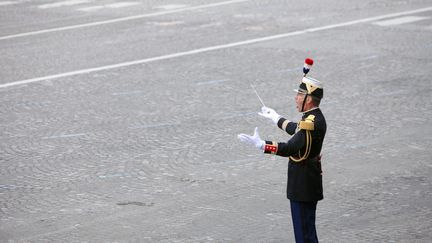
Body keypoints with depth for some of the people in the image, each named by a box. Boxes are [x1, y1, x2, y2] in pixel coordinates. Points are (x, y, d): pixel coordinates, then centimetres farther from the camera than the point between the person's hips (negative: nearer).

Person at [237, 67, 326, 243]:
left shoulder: (311, 123, -24)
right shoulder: (315, 117, 8)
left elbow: (291, 149, -34)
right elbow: (297, 130, 28)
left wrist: (260, 144, -38)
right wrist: (275, 118, 40)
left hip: (303, 186, -10)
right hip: (309, 183, 10)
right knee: (306, 229, 20)